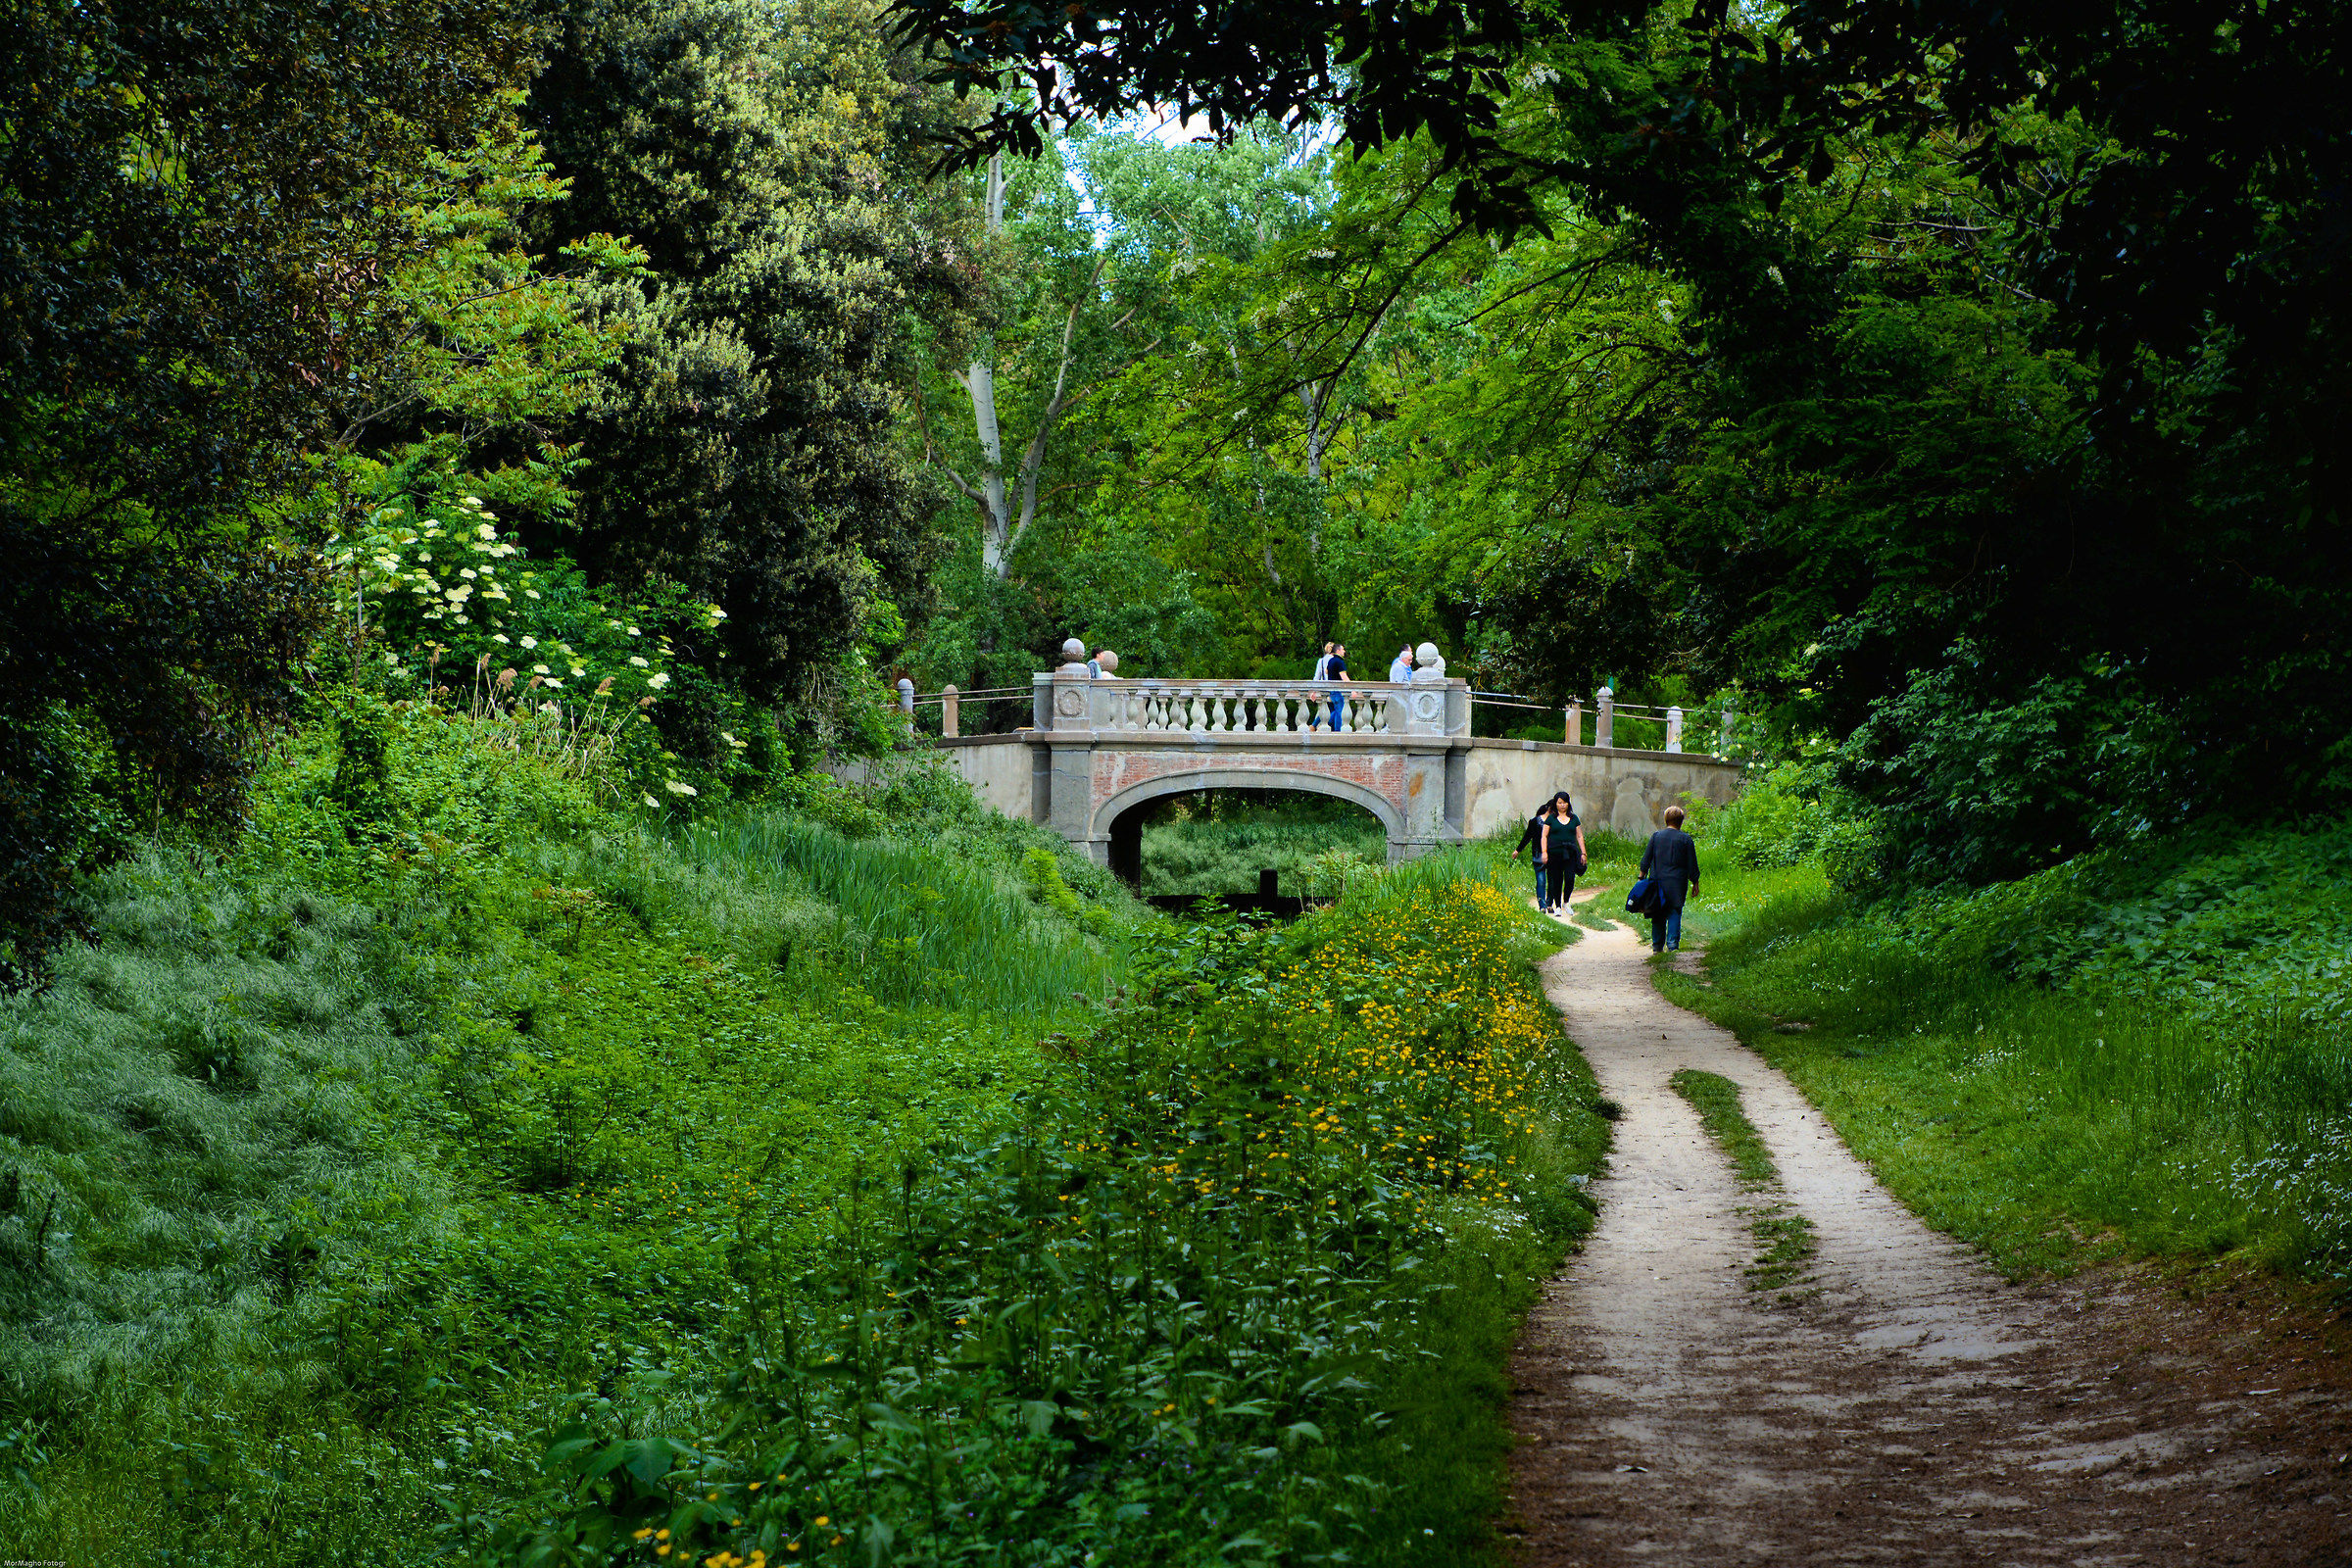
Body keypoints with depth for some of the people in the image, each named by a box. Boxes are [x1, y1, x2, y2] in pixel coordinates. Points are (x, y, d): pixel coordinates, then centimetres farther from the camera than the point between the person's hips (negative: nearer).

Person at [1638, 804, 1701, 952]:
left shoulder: (1656, 836, 2)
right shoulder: (1685, 839, -3)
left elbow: (1646, 858, 5)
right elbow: (1692, 864, 1)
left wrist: (1642, 875, 14)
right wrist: (1695, 883, 10)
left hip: (1657, 880, 2)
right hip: (1677, 883, -2)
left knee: (1658, 915, 9)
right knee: (1674, 913, 1)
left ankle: (1657, 946, 12)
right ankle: (1672, 944, -10)